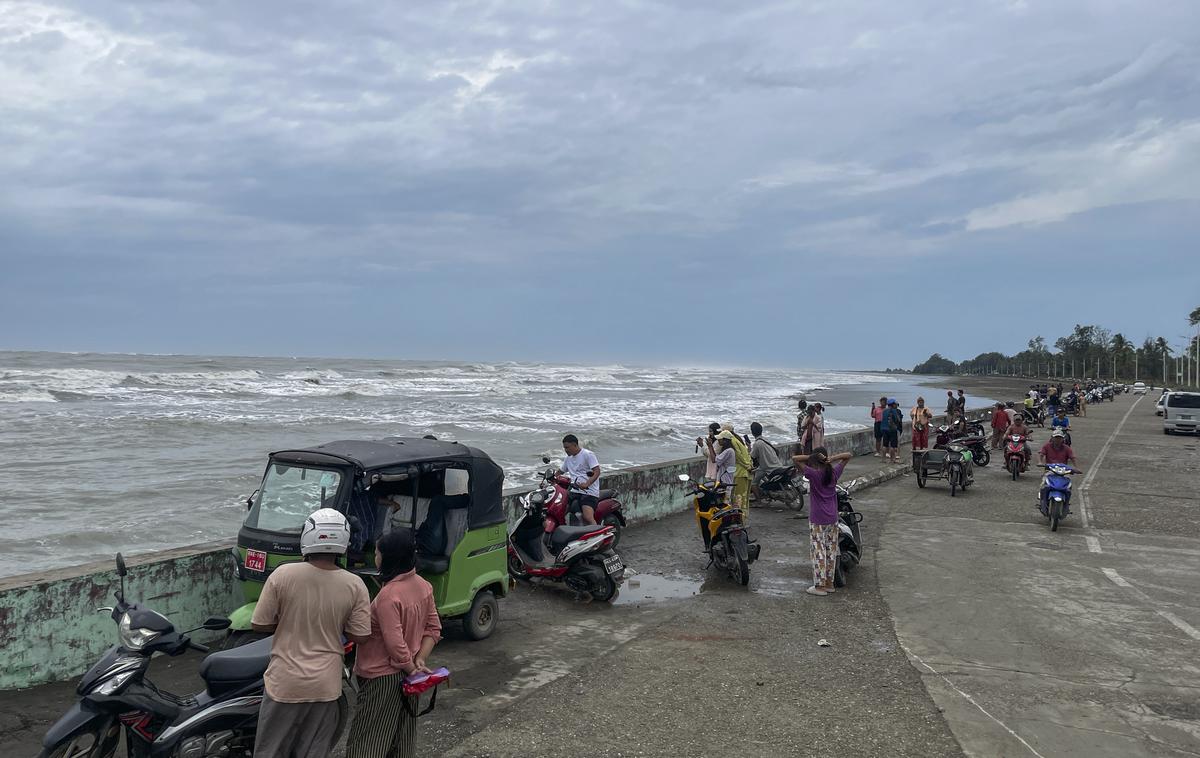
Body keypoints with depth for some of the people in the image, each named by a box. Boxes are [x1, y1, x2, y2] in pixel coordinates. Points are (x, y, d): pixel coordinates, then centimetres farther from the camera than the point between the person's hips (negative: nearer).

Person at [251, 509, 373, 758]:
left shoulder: (282, 575, -15)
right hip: (325, 686, 1)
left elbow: (259, 625, -7)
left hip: (285, 682, -1)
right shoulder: (355, 586, -12)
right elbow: (361, 637, -6)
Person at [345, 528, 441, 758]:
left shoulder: (388, 596, -24)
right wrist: (420, 661, -1)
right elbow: (433, 629, 6)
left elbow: (396, 645, -23)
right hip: (406, 677, 8)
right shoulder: (424, 586, 1)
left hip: (381, 678, -8)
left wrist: (411, 668, -9)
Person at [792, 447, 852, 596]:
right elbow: (848, 455, 10)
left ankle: (820, 585, 2)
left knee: (818, 551, 0)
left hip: (817, 520, -5)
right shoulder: (834, 473, -2)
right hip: (832, 519, 5)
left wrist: (810, 457, -14)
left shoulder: (813, 474, -15)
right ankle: (829, 583, 21)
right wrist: (832, 458, -6)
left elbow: (795, 458, -17)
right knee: (831, 550, 13)